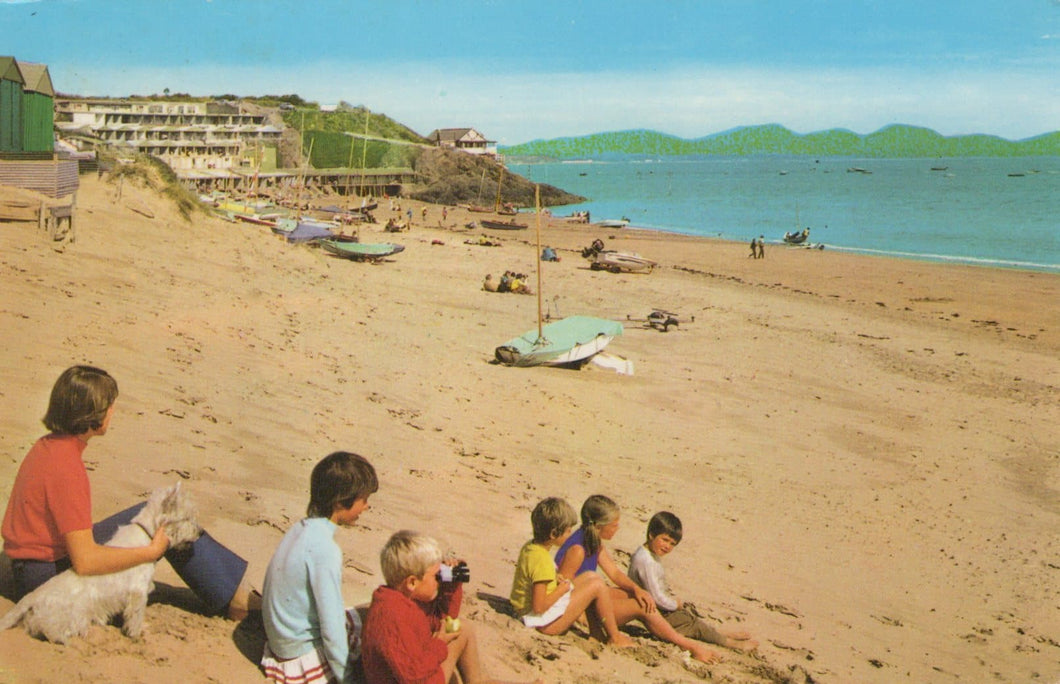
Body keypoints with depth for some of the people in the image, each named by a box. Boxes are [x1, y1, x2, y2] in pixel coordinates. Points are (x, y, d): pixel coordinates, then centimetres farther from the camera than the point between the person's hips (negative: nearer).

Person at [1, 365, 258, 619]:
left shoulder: (48, 445, 4)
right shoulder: (65, 467, -25)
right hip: (46, 576, -9)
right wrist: (151, 552, -18)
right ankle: (235, 597, 5)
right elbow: (85, 561, -28)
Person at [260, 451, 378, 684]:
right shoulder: (325, 551, -26)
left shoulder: (300, 529, 1)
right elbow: (331, 628, -23)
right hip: (305, 655, -9)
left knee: (355, 618, 21)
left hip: (281, 641, 9)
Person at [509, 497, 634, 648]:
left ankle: (596, 633, 16)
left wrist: (556, 579, 2)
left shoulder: (529, 547, 3)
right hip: (544, 621, -10)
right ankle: (615, 638, 4)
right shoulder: (541, 559, -27)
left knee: (590, 577, 14)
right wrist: (563, 588, -15)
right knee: (597, 585, -11)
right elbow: (539, 607, -29)